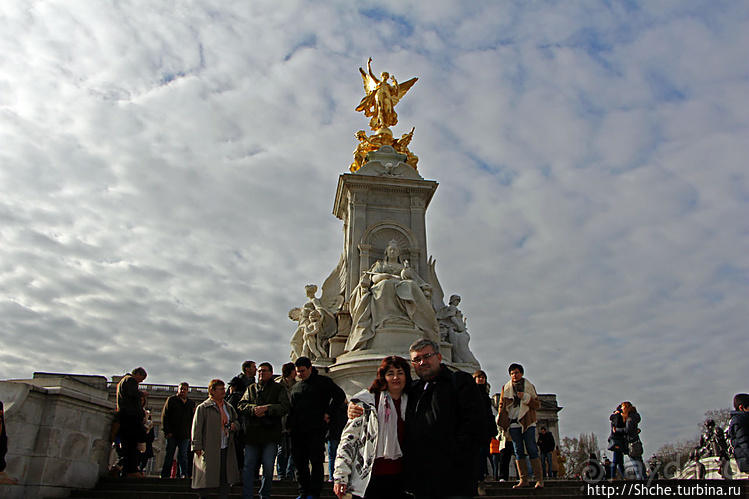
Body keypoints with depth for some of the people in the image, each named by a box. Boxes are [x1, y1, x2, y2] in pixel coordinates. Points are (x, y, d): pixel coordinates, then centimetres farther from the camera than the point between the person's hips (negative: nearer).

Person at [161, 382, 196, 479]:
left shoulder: (191, 403, 12)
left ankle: (183, 475, 0)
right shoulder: (171, 400, 5)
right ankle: (165, 475, 13)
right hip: (172, 434, -2)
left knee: (183, 455, -1)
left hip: (185, 435, 2)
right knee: (169, 456, 4)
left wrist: (191, 433, 7)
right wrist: (167, 431, -8)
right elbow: (164, 416, 0)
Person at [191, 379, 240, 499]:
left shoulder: (229, 407, 15)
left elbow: (236, 420, 27)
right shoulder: (203, 407, -2)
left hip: (226, 449, 5)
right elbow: (197, 428, -6)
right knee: (206, 478, 0)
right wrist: (197, 447, -12)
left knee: (225, 478, 8)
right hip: (209, 450, -5)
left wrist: (234, 425, 2)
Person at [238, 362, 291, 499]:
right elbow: (242, 405, 7)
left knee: (268, 468, -1)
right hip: (252, 433, 2)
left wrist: (266, 408, -14)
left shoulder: (279, 389, 9)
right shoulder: (251, 388, 19)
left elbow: (285, 407, -3)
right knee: (248, 466, 0)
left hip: (270, 434, -2)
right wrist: (254, 409, -13)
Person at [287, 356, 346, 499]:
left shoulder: (323, 381, 1)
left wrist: (328, 412, -6)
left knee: (316, 461, -4)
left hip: (316, 430, -5)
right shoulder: (296, 387, 18)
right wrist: (289, 425, 10)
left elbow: (340, 395, -1)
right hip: (298, 431, 5)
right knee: (299, 462, 7)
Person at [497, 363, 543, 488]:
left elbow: (538, 405, 6)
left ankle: (539, 479, -3)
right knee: (518, 451, 1)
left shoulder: (529, 386, 10)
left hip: (527, 422, -2)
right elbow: (501, 405, 16)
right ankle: (523, 479, 5)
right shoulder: (506, 388, 14)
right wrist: (500, 420, 4)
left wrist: (526, 397, -9)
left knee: (531, 449, -8)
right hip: (513, 423, 2)